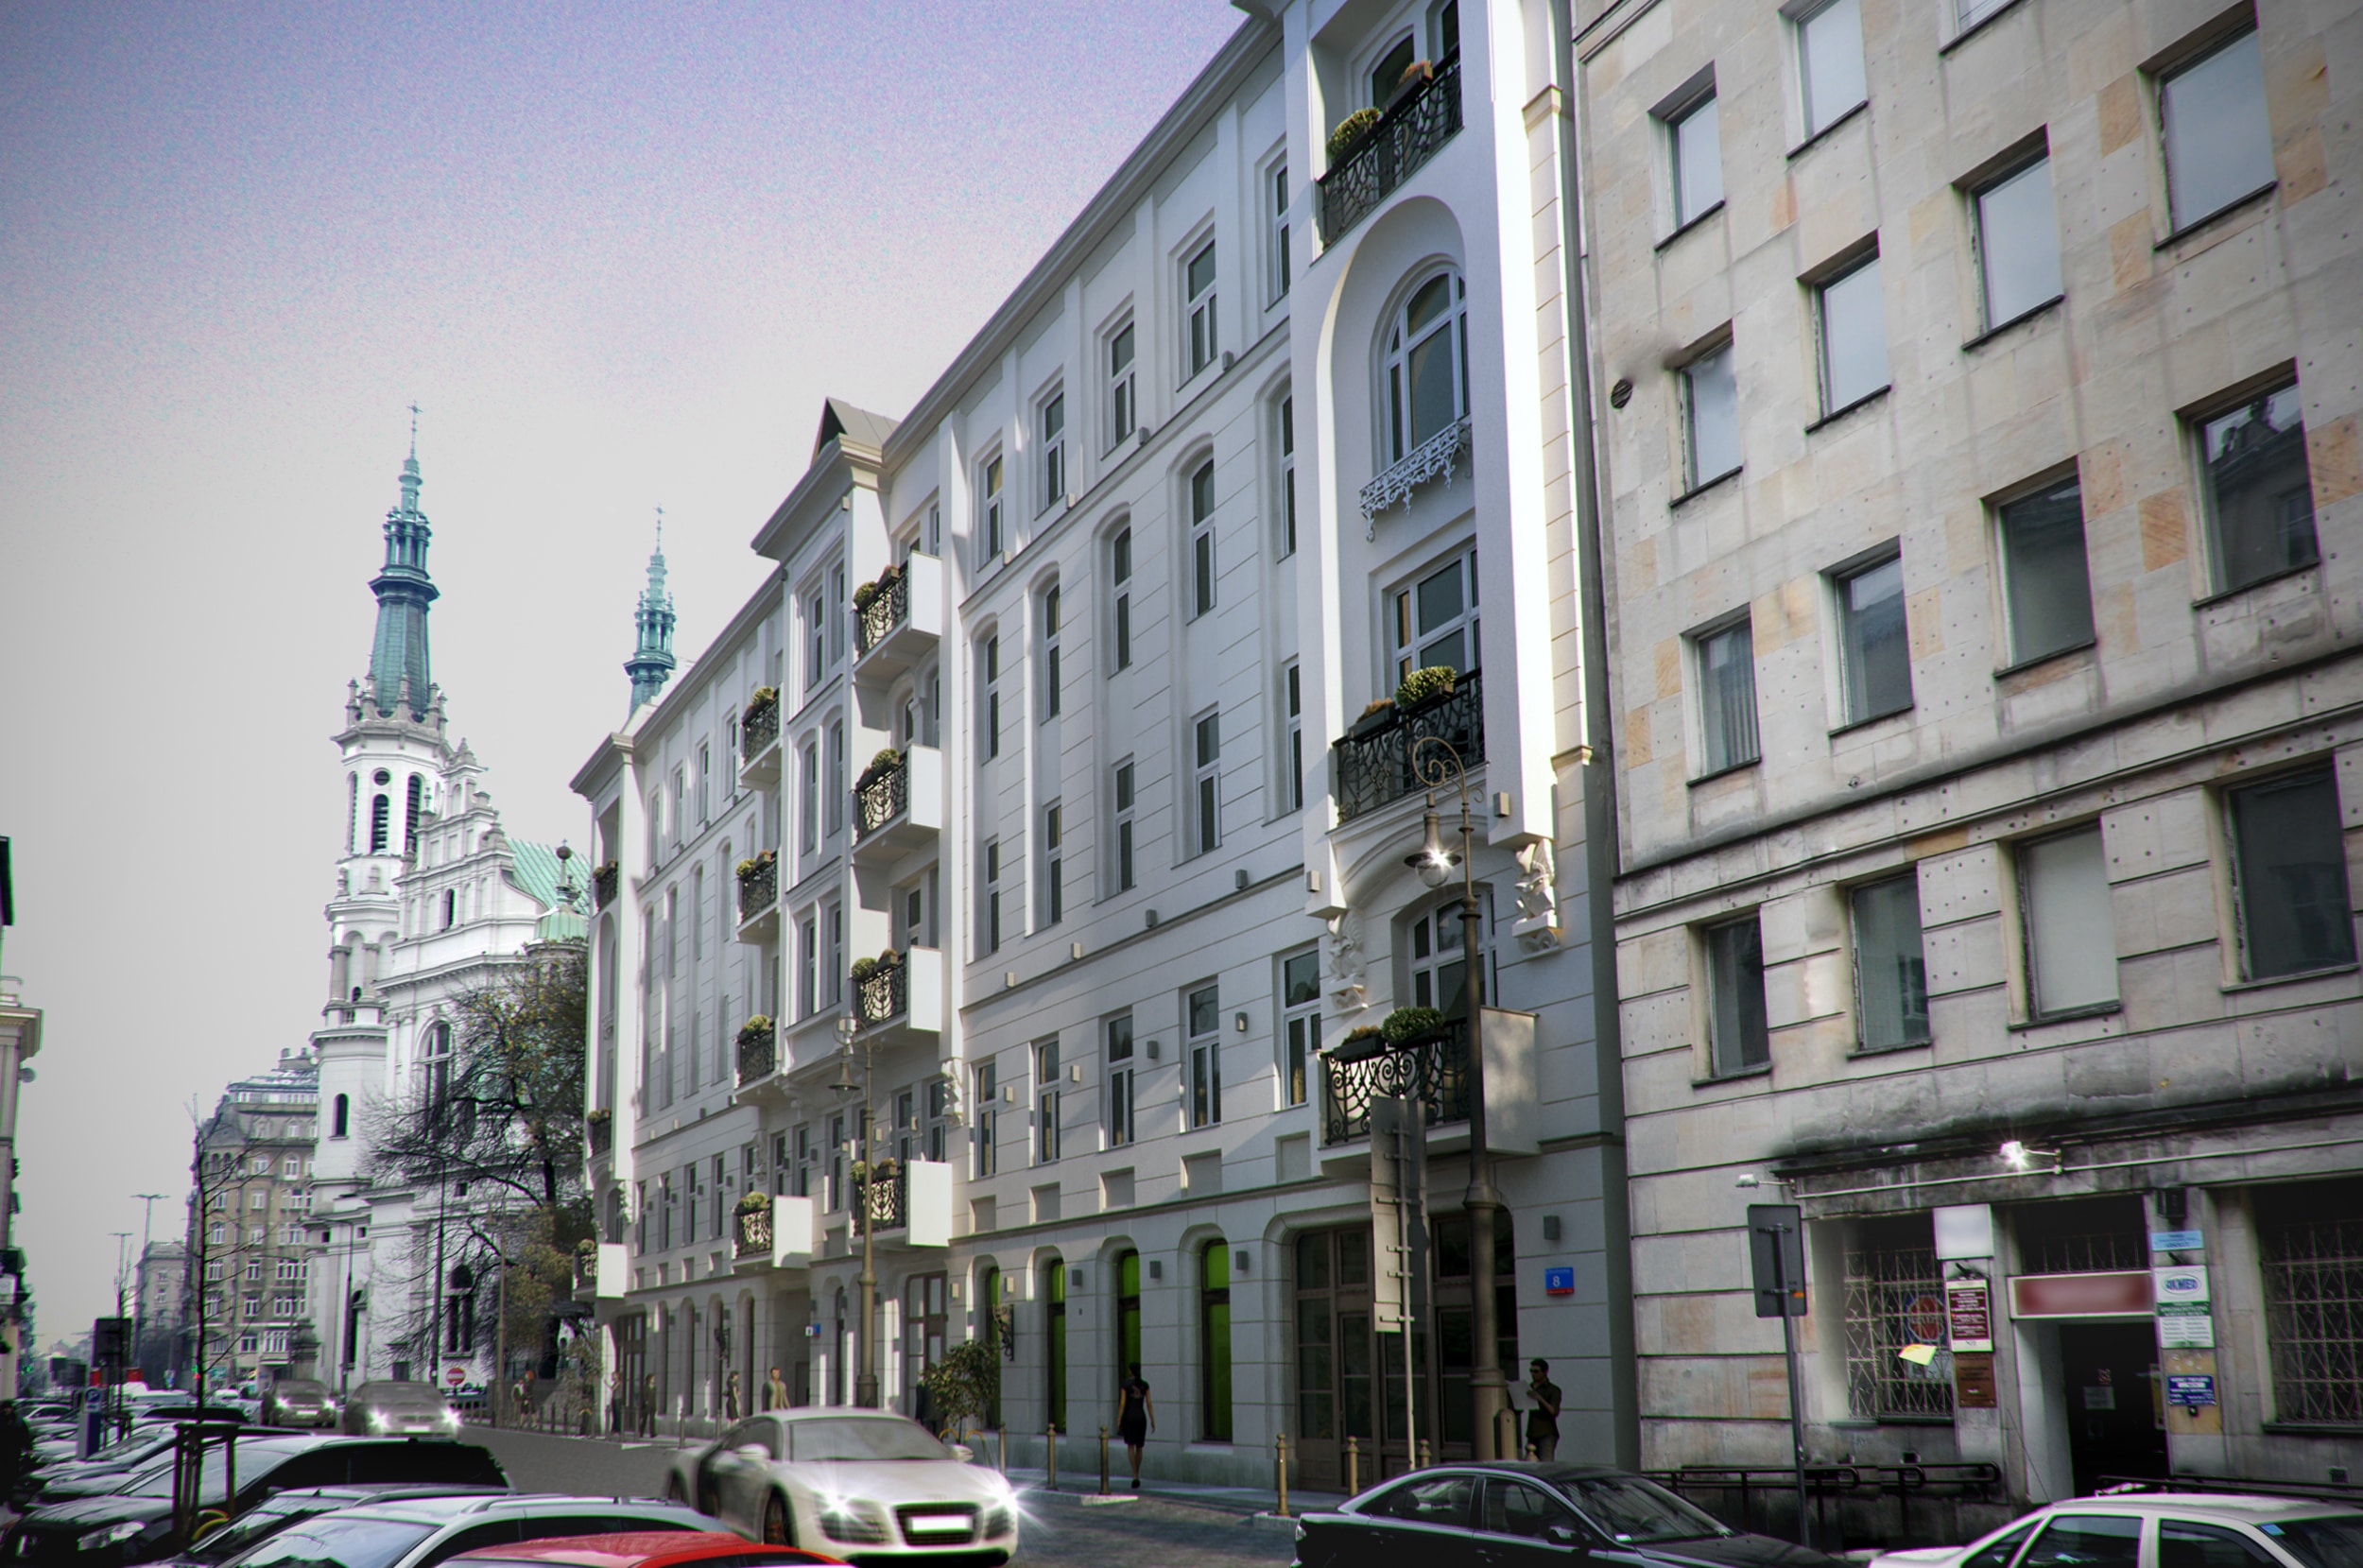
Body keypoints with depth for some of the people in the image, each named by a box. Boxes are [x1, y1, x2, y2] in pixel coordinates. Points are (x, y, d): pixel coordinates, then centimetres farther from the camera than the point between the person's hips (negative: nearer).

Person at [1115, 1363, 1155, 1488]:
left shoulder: (1125, 1384, -4)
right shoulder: (1145, 1385, 5)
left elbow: (1122, 1404, -8)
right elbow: (1149, 1404, 2)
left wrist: (1118, 1421, -6)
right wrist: (1152, 1421, 3)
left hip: (1129, 1416, -3)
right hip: (1141, 1417, 3)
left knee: (1130, 1447, -5)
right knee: (1139, 1447, 14)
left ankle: (1134, 1476, -22)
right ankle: (1137, 1476, 20)